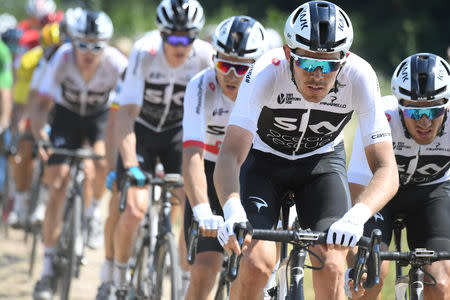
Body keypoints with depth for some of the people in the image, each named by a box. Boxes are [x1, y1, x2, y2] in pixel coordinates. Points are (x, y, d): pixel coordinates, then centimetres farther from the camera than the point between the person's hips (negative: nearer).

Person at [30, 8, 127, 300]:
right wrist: (40, 138, -50)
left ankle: (94, 213, 4)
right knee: (58, 186, -10)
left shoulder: (116, 63, -32)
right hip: (67, 114, 0)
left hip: (100, 115, 0)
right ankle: (48, 268, -1)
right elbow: (42, 106, -33)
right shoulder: (63, 59, -32)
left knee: (104, 161, -30)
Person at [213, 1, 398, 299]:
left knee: (331, 269, -18)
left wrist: (357, 216, -54)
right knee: (257, 264, -21)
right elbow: (230, 156, -41)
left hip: (322, 160, 1)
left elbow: (387, 170, -33)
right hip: (264, 159, -1)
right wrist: (233, 212, -61)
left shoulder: (359, 77, -31)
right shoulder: (265, 74, -35)